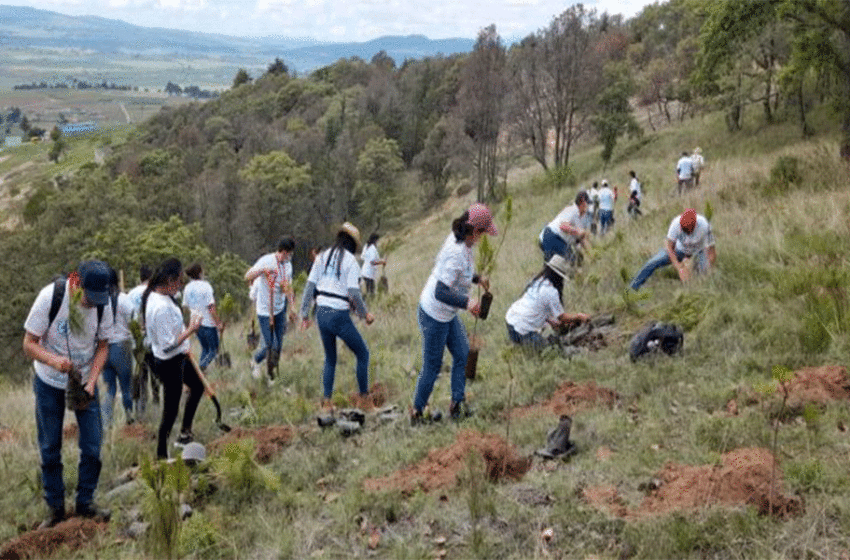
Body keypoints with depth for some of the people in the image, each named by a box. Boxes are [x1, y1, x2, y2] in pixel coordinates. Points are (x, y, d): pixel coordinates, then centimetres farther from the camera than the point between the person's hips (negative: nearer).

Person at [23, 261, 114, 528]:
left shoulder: (103, 303, -17)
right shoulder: (50, 297, -26)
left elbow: (103, 346, -5)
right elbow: (29, 344, -19)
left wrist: (91, 383, -19)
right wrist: (53, 360, -40)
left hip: (85, 381, 2)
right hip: (49, 383, -2)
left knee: (92, 444, -2)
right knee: (49, 448, 5)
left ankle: (85, 502, 15)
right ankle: (55, 508, 19)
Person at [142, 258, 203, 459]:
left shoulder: (161, 296, -1)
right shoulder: (160, 307, -31)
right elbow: (167, 345, -30)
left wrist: (185, 347, 22)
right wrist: (190, 330, -22)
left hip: (179, 358, 10)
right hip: (169, 364, -10)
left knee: (198, 385, 28)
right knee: (171, 410, 4)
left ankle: (185, 432, 42)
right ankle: (161, 456, 20)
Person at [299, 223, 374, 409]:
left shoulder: (322, 257, 7)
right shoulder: (350, 261, -8)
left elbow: (310, 287, 5)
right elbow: (354, 294, -15)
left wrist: (304, 314, 10)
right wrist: (365, 315, 0)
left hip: (322, 314, 5)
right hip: (340, 316, -5)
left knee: (330, 359, 21)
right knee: (362, 354, 14)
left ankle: (326, 400, 14)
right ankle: (364, 395, 19)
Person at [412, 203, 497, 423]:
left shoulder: (458, 239, -4)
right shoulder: (457, 253, -32)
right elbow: (441, 292, -36)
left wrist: (478, 279, 15)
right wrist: (466, 302, -46)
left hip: (448, 314, 9)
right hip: (434, 316, -9)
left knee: (463, 355, 14)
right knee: (432, 366, 5)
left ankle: (457, 404, 23)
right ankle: (417, 412, 21)